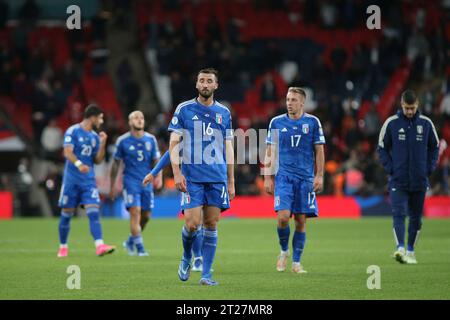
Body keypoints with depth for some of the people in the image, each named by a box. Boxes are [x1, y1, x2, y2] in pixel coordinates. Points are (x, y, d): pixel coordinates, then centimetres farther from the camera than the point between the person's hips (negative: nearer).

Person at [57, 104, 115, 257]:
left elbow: (98, 160, 14)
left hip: (89, 180, 4)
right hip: (71, 179, -4)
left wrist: (103, 143, 0)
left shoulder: (94, 136, 14)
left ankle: (100, 246, -22)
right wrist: (78, 164, -35)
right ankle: (63, 247, 19)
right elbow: (68, 152, -17)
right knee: (66, 214, 4)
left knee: (93, 212, -11)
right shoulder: (73, 131, -5)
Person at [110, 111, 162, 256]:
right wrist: (112, 186, 6)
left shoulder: (151, 139, 6)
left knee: (146, 215, 5)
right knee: (135, 212, -15)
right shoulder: (122, 141, -2)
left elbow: (156, 160, 10)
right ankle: (140, 248, -11)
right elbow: (116, 163, 6)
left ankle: (130, 241, 28)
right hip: (130, 181, -4)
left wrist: (159, 176, -9)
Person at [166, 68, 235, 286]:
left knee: (211, 224, 0)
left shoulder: (224, 112, 11)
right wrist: (177, 173, -10)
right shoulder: (184, 109, 2)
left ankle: (206, 274, 5)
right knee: (192, 223, -10)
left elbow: (228, 148, 14)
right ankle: (186, 257, 19)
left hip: (217, 177, 2)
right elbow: (173, 143, 1)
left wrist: (231, 181, 11)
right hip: (191, 176, -2)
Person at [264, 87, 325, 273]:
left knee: (301, 220, 1)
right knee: (283, 216, -14)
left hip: (305, 178, 0)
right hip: (283, 176, 0)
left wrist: (319, 176, -3)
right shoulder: (276, 122, 6)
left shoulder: (313, 122, 4)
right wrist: (268, 177, 4)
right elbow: (270, 152, 9)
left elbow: (319, 151, 5)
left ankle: (296, 262, 10)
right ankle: (284, 251, 11)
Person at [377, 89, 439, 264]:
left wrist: (429, 168, 2)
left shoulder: (426, 123, 2)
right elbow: (382, 148, 5)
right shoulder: (391, 123, -3)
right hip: (398, 180, -2)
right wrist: (390, 168, -6)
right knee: (399, 214, -14)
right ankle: (400, 248, -24)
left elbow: (434, 147, 13)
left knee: (416, 217, 8)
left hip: (420, 180, 2)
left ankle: (410, 251, 18)